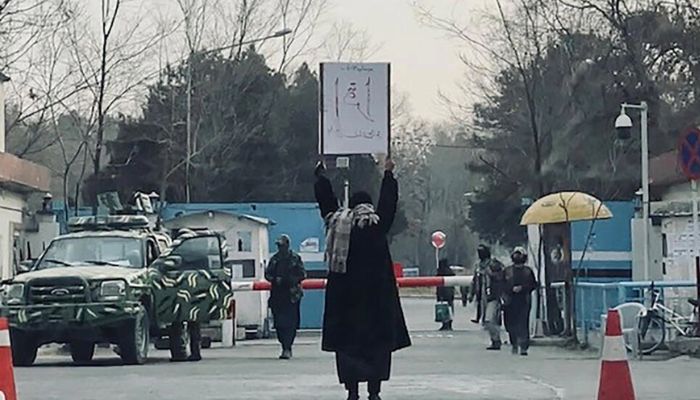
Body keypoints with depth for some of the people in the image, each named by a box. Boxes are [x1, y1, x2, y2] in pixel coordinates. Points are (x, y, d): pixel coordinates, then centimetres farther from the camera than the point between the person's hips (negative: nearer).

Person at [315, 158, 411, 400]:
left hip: (343, 295, 2)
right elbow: (388, 203, 11)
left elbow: (326, 201, 17)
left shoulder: (337, 223, 2)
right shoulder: (377, 225, -4)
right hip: (376, 296, -2)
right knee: (378, 342, 2)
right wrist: (388, 175, 25)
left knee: (347, 343, 6)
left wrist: (320, 176, 33)